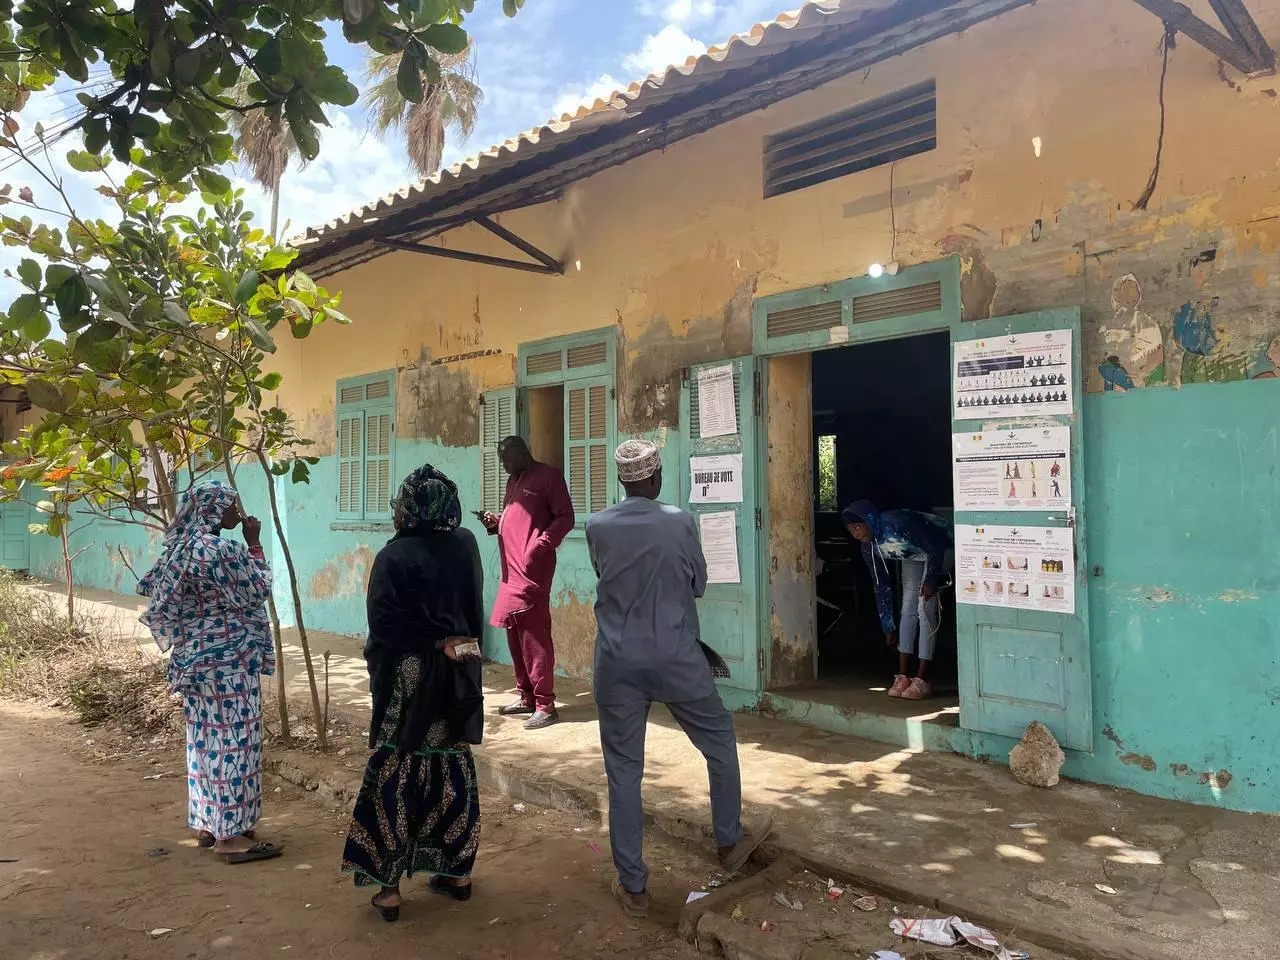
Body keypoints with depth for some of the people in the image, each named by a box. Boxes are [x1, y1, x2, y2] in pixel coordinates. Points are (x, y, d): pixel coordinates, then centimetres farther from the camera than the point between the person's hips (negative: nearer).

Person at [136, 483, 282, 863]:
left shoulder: (181, 547, 7)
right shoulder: (221, 549, -20)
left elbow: (153, 589, 16)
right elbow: (257, 591, -13)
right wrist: (254, 544, -9)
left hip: (195, 657, 9)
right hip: (228, 659, -9)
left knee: (205, 738, 15)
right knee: (232, 740, -2)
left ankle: (207, 823, 24)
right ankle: (231, 834, 4)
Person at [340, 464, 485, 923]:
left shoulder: (394, 556, -14)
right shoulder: (466, 546, 0)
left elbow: (383, 627, -14)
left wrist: (431, 643, -5)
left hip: (408, 681, -4)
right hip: (457, 678, 5)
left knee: (397, 776, 6)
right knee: (453, 770, 14)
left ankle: (389, 886, 12)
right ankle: (458, 872, 24)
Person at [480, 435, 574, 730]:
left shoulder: (548, 476, -4)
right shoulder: (513, 481, 21)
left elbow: (565, 517, -10)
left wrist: (539, 546, -20)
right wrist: (495, 523, 7)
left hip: (532, 569, -8)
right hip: (511, 570, 8)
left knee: (534, 636, -8)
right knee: (515, 636, 11)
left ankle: (545, 705, -3)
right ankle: (526, 697, 22)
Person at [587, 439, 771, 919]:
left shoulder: (597, 527, -4)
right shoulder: (680, 522, -8)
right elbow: (699, 584, 5)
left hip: (617, 662, 1)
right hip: (677, 657, -1)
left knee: (624, 772, 9)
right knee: (720, 742, 22)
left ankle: (633, 887, 16)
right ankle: (730, 842, 37)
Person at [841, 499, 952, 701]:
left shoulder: (897, 523, -36)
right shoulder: (869, 548, -12)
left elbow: (936, 545, -28)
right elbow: (881, 586, -3)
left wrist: (931, 581, -25)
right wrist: (888, 626, 1)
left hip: (938, 547, -7)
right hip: (913, 555, 7)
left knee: (925, 609, -14)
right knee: (908, 610, 0)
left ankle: (922, 681, -14)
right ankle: (902, 677, 2)